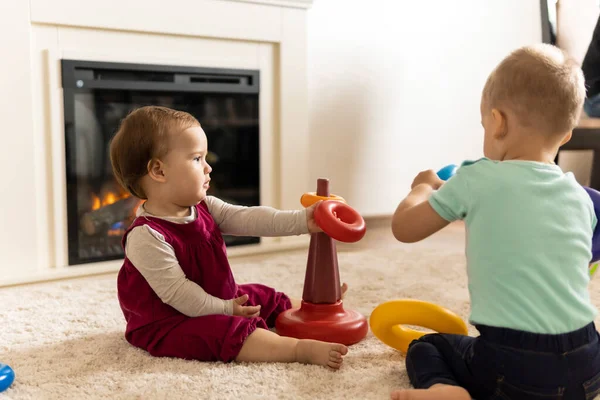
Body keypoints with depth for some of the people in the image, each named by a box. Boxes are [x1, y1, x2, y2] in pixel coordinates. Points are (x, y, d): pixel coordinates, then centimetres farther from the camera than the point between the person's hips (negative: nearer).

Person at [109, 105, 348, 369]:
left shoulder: (205, 208, 0)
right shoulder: (146, 237, -26)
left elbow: (249, 219, -8)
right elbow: (176, 291, -26)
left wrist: (301, 221, -18)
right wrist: (224, 310, -20)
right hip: (170, 324, -9)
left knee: (265, 298, 15)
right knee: (224, 332, -31)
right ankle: (304, 349, -38)